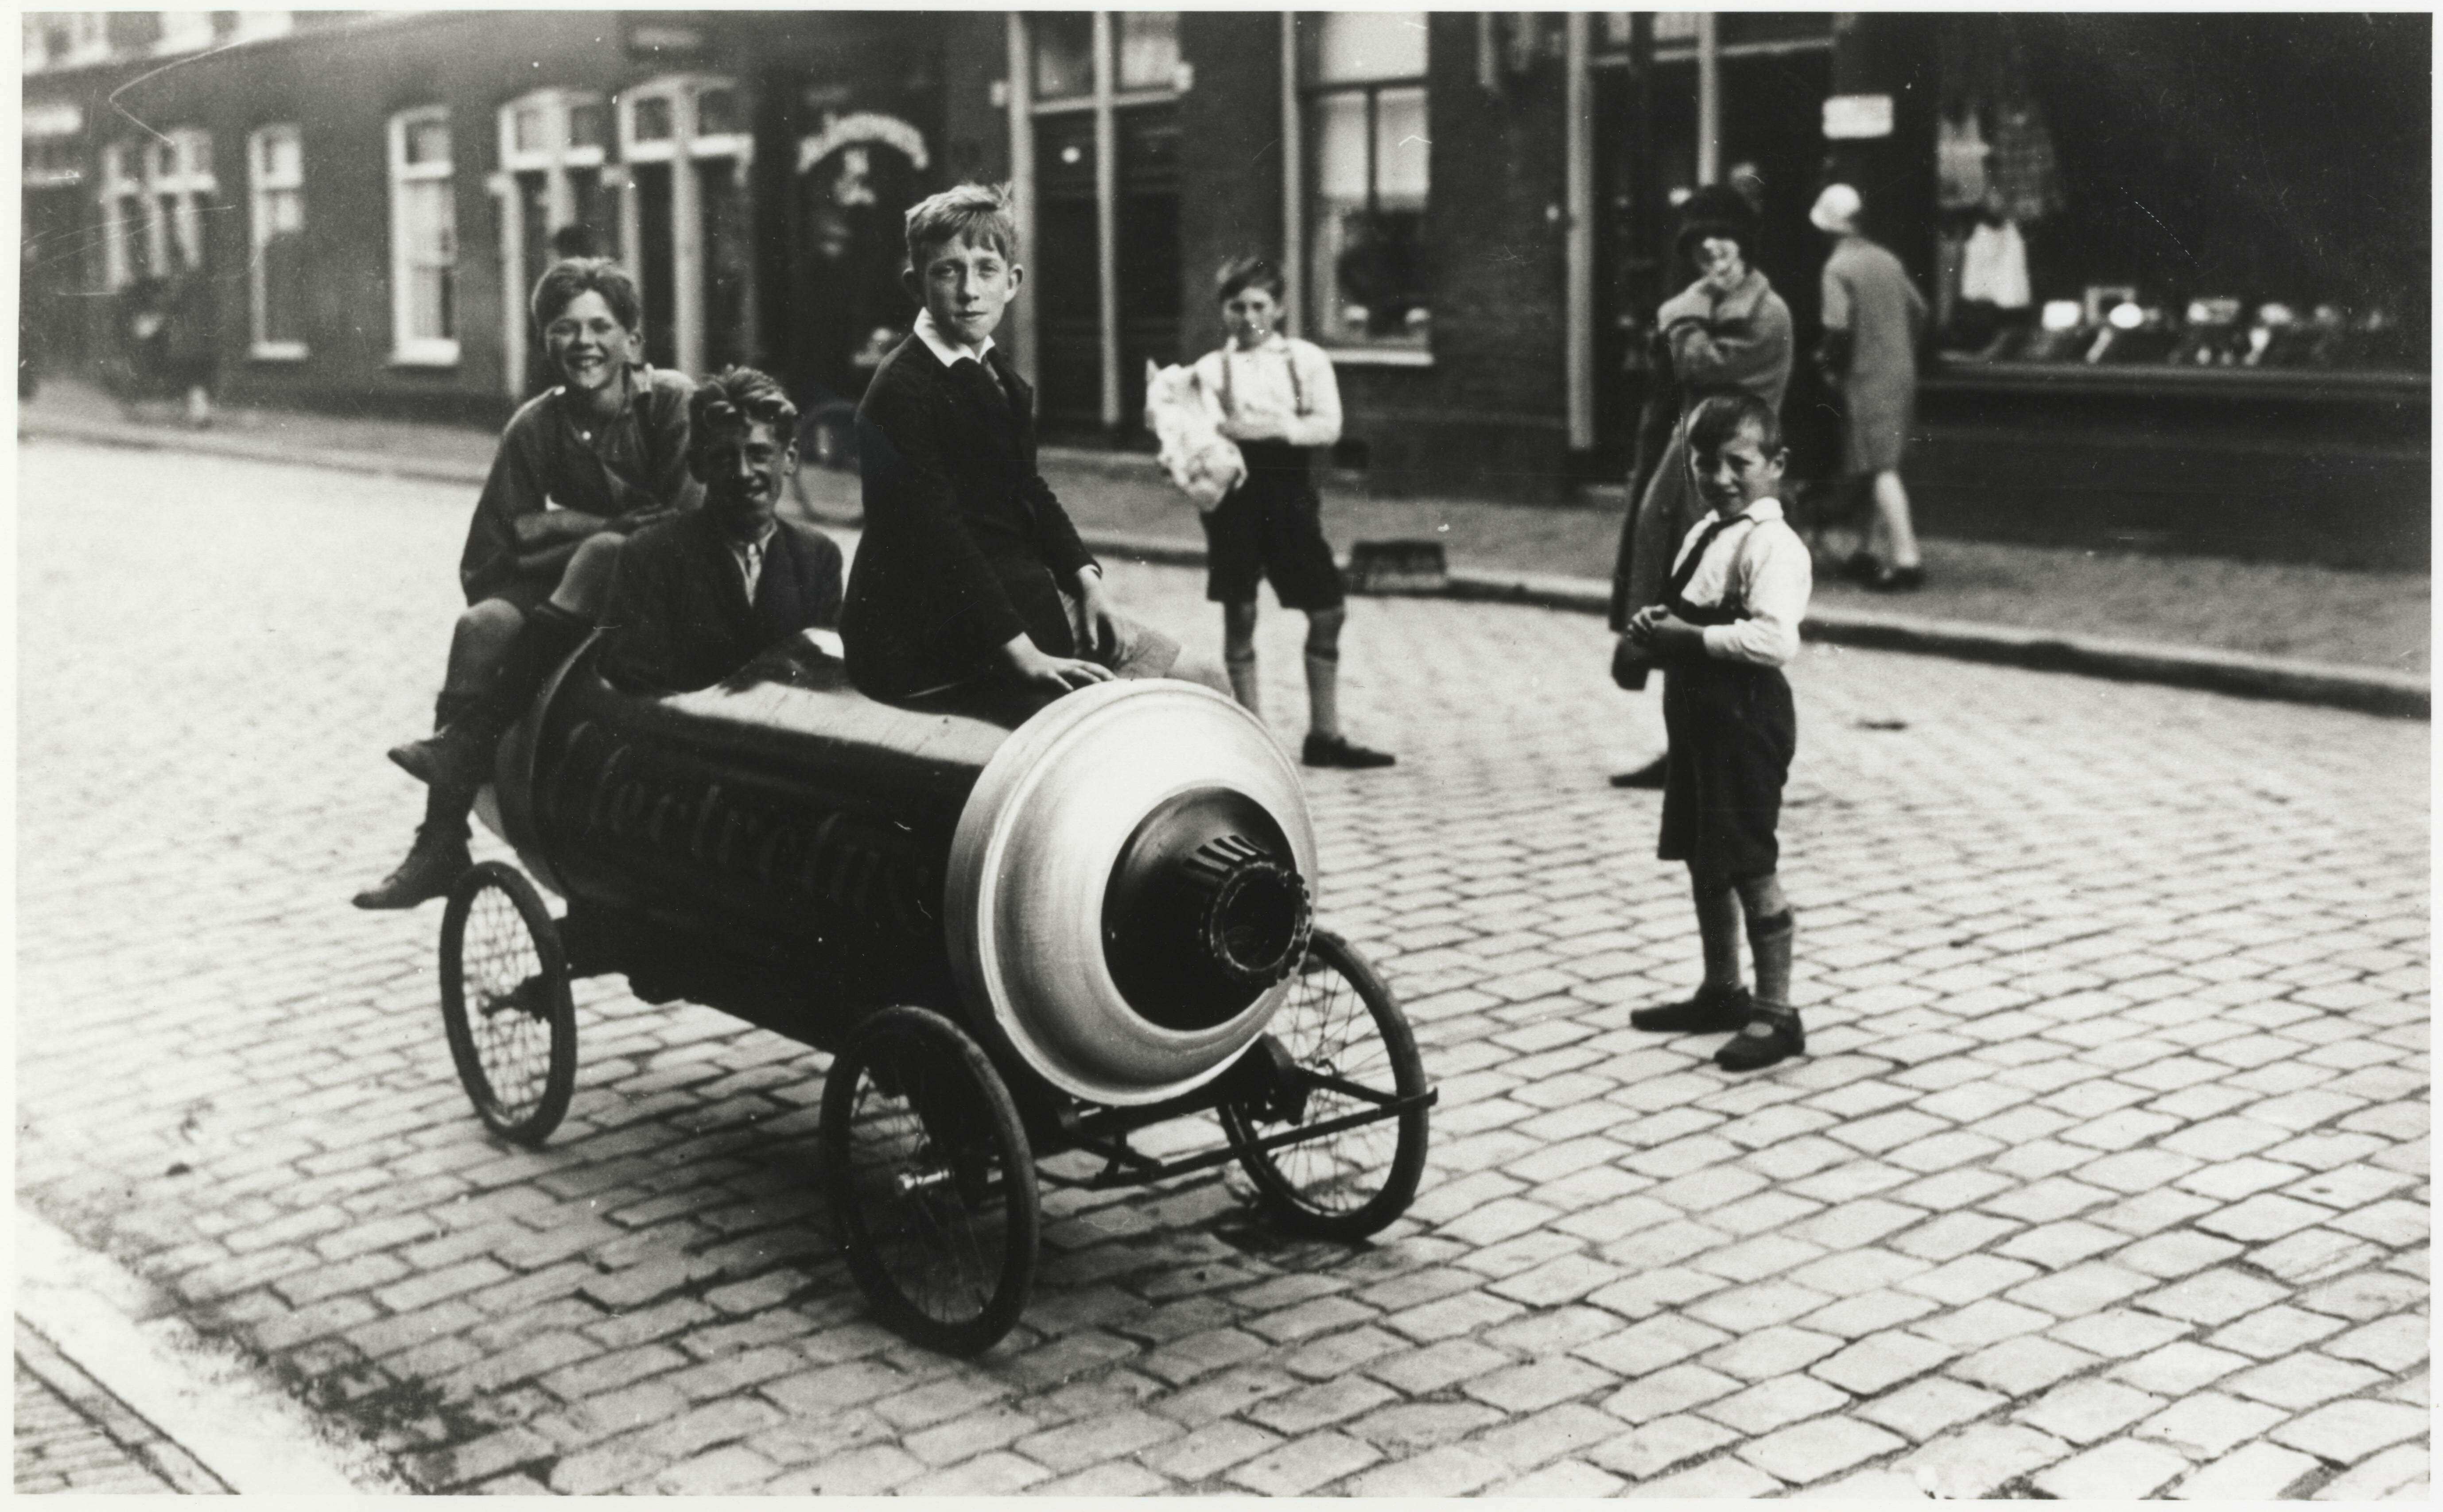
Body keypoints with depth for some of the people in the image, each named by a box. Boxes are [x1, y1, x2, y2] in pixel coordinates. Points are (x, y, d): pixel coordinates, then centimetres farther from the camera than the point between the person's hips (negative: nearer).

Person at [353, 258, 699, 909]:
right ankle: (441, 845, -22)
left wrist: (563, 524, -12)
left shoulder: (672, 401, -8)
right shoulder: (537, 426, 2)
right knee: (481, 625, -23)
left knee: (603, 552, -34)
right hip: (580, 599, 4)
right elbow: (484, 565, 2)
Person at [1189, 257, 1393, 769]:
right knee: (1239, 613, 1)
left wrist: (1277, 428, -17)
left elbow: (1329, 425, -4)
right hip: (1235, 491, -2)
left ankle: (1324, 734, 12)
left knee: (1328, 610, 1)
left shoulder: (1307, 359, 7)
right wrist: (1229, 431, -22)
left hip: (1290, 490, 2)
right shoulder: (1211, 369, 6)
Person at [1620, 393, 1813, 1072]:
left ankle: (1775, 1012, 3)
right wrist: (1658, 624, 4)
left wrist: (1689, 637, -23)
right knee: (1703, 859, 18)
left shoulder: (1770, 544, -16)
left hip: (1745, 716, -10)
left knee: (1752, 868, -5)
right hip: (1697, 711, 10)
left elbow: (1775, 637, -29)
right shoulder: (1703, 534, 14)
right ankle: (1722, 991, 31)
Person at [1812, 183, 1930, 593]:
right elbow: (1919, 312, 13)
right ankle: (1877, 550, 24)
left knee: (1881, 470, -9)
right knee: (1885, 466, 16)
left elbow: (1839, 328, -19)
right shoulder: (1887, 260, 10)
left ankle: (1906, 559, -16)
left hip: (1866, 378, -7)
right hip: (1902, 374, 8)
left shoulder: (1838, 267, -11)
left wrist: (1827, 361, -2)